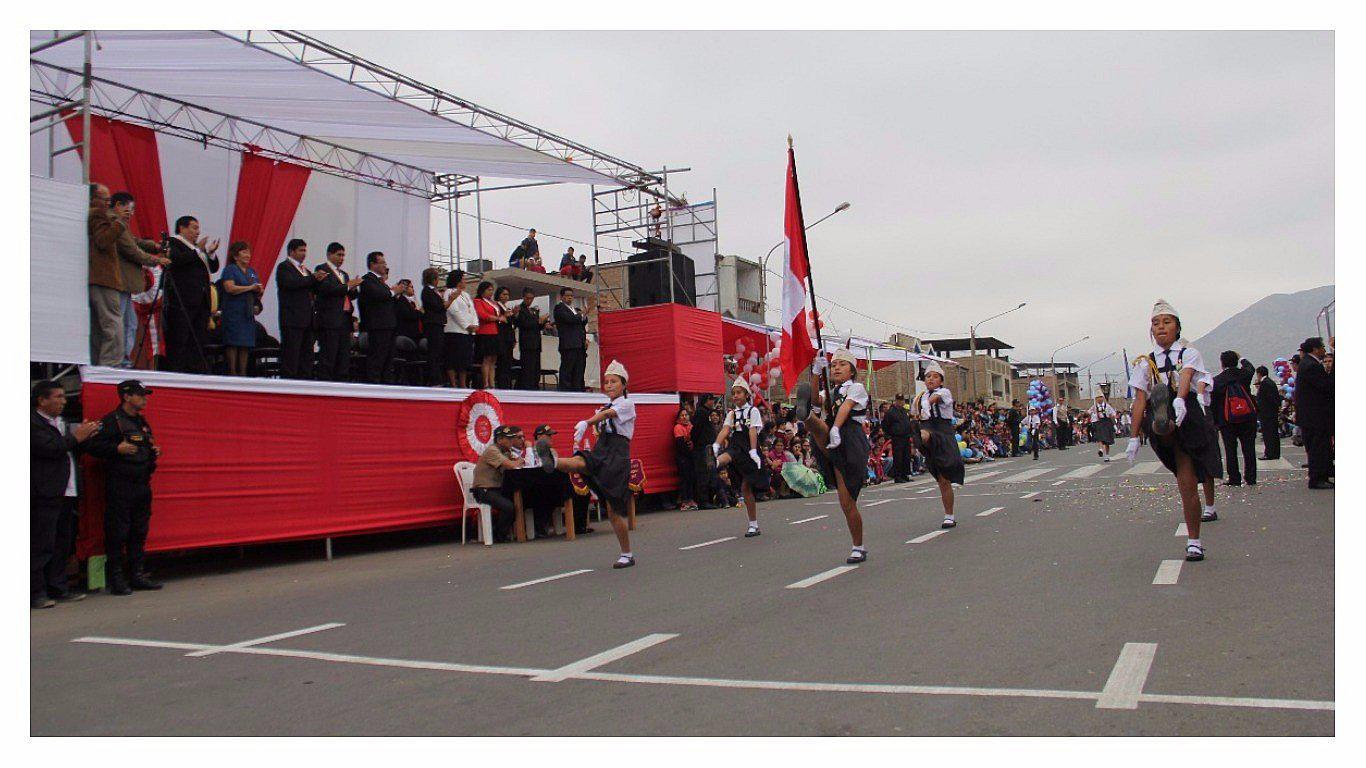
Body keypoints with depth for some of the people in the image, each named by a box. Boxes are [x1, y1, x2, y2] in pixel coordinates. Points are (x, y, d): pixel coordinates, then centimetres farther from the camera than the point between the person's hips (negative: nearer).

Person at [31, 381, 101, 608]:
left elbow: (72, 451, 20)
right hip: (45, 496, -9)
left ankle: (58, 589, 20)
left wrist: (84, 437, 3)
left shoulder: (62, 423, 20)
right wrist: (75, 438, -10)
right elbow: (48, 448, -20)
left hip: (66, 494, 9)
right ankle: (36, 593, -1)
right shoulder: (33, 423, -9)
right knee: (41, 546, -6)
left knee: (63, 545, 13)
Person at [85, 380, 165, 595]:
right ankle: (116, 578, 2)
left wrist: (154, 452, 9)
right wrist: (117, 448, -23)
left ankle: (137, 575, 18)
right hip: (120, 486, -8)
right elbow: (94, 446, -12)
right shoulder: (112, 421, -7)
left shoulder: (142, 422, 18)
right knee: (117, 533, -4)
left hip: (142, 485, 8)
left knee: (139, 532, 11)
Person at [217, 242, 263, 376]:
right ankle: (232, 371, -8)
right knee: (233, 342, -9)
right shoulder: (229, 269, -2)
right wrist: (250, 288, -15)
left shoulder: (252, 271, 20)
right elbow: (230, 288, -17)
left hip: (248, 313, 7)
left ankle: (242, 372, 7)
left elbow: (259, 290, 22)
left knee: (246, 344, 4)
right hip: (234, 311, -7)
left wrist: (259, 290, -2)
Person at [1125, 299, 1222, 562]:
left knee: (1188, 485, -9)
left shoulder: (1189, 354, 8)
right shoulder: (1145, 363, 13)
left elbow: (1185, 378, -15)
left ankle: (1194, 541, -6)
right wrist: (1134, 437, -2)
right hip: (1160, 429, 4)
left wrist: (1179, 400, -36)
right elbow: (1139, 400, 5)